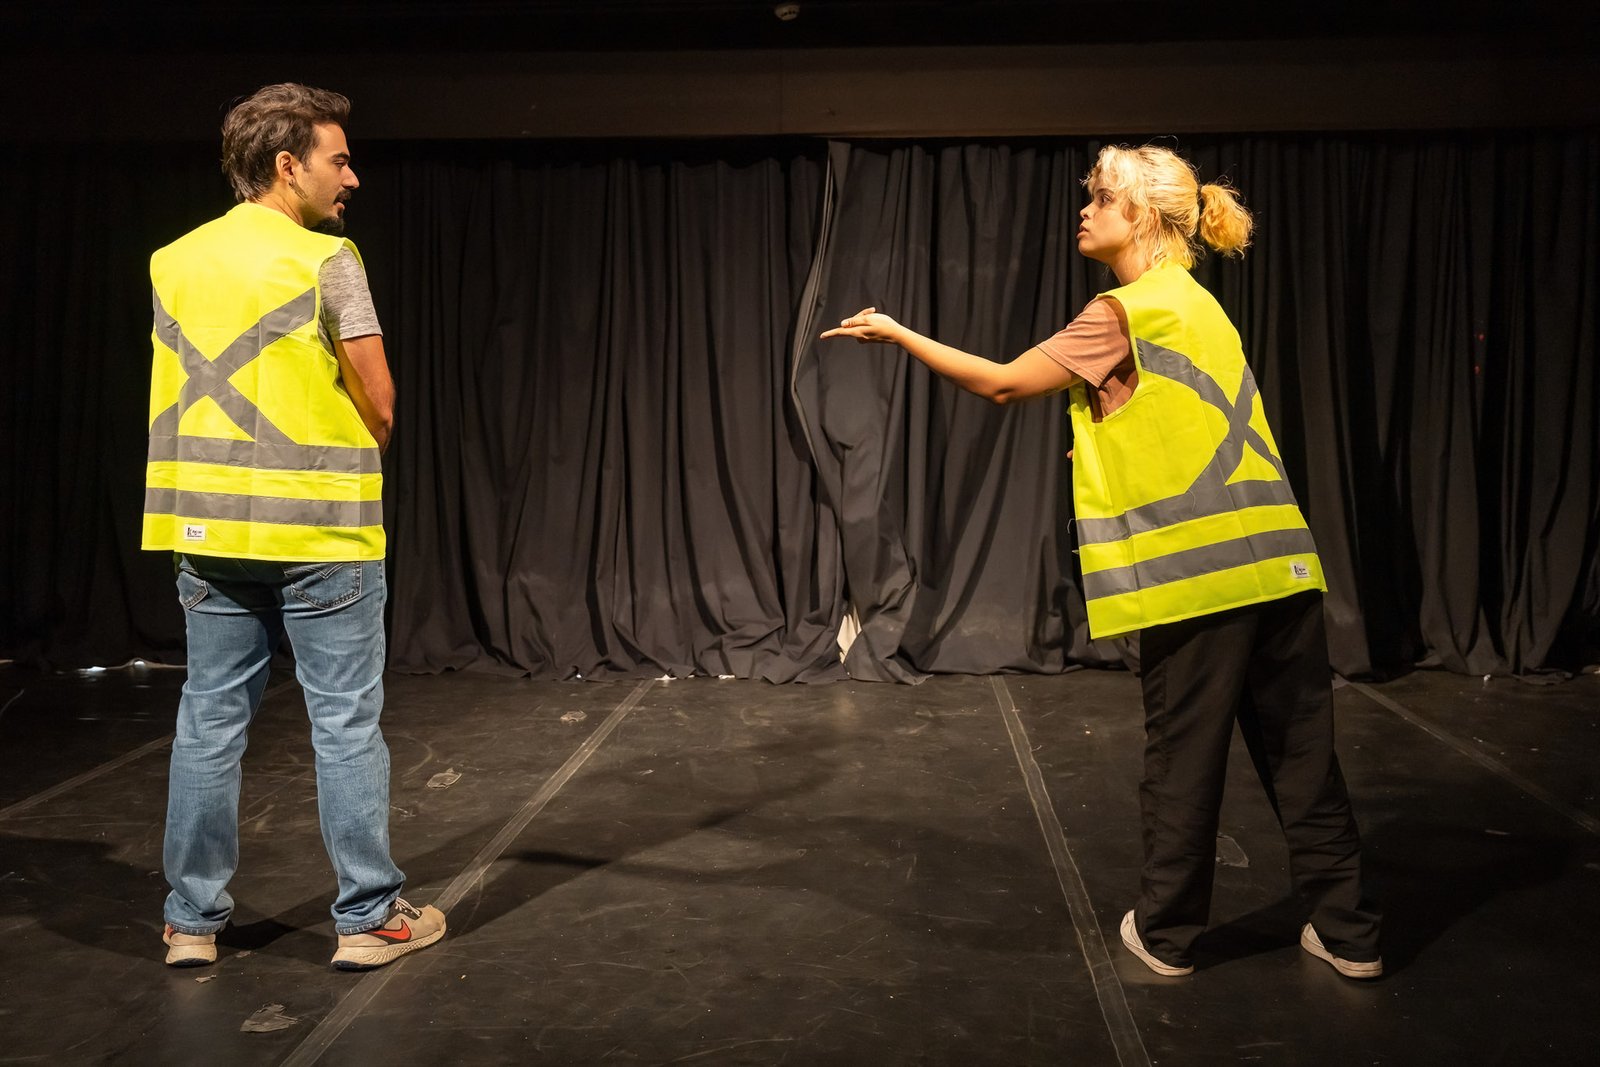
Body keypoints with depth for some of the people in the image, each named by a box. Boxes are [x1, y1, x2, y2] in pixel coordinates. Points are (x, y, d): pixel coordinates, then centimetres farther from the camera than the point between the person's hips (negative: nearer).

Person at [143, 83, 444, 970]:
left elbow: (186, 392, 15)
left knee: (209, 721, 12)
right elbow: (380, 407, -9)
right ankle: (369, 918, 12)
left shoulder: (173, 262, 9)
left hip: (208, 528, 6)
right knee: (345, 727, 3)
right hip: (320, 530, -6)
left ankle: (193, 919, 20)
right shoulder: (325, 261, -9)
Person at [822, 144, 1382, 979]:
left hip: (1195, 571, -8)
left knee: (1183, 759, 6)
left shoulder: (1129, 311, -9)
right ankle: (1348, 932, 21)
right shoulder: (1194, 304, 18)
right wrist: (1113, 448, 20)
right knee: (1300, 752, 12)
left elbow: (1002, 383, -8)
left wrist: (898, 334, -1)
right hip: (1275, 563, 8)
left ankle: (1167, 934, 20)